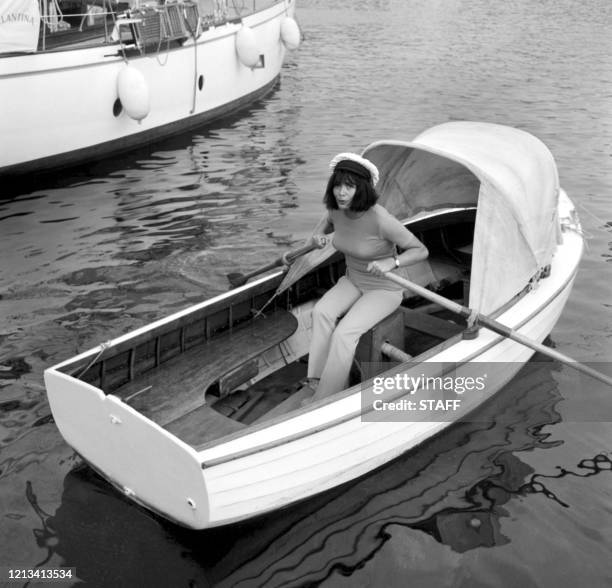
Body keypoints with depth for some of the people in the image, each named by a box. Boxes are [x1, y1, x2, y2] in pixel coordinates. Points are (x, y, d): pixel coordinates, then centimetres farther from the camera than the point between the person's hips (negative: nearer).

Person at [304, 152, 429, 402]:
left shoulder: (379, 218, -31)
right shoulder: (336, 210, -11)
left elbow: (421, 251, -24)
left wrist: (390, 263, -40)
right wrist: (320, 236, -4)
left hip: (385, 289, -6)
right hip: (353, 280, 6)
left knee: (344, 332, -27)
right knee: (321, 312, -24)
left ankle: (324, 399, -15)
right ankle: (318, 379, -17)